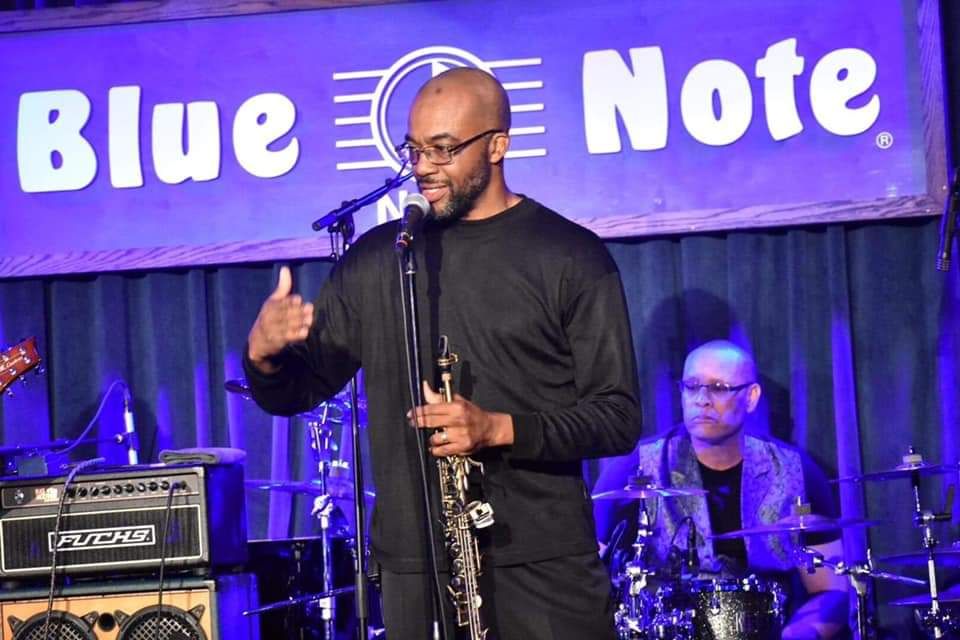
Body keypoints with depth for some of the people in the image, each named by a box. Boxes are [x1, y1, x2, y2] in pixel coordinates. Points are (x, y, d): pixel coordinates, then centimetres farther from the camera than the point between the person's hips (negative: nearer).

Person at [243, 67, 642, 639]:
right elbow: (297, 392, 13)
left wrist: (499, 429, -17)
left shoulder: (571, 257, 0)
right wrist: (265, 355, -10)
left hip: (545, 567, -2)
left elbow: (619, 419, -3)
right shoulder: (377, 259, 9)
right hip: (416, 566, 3)